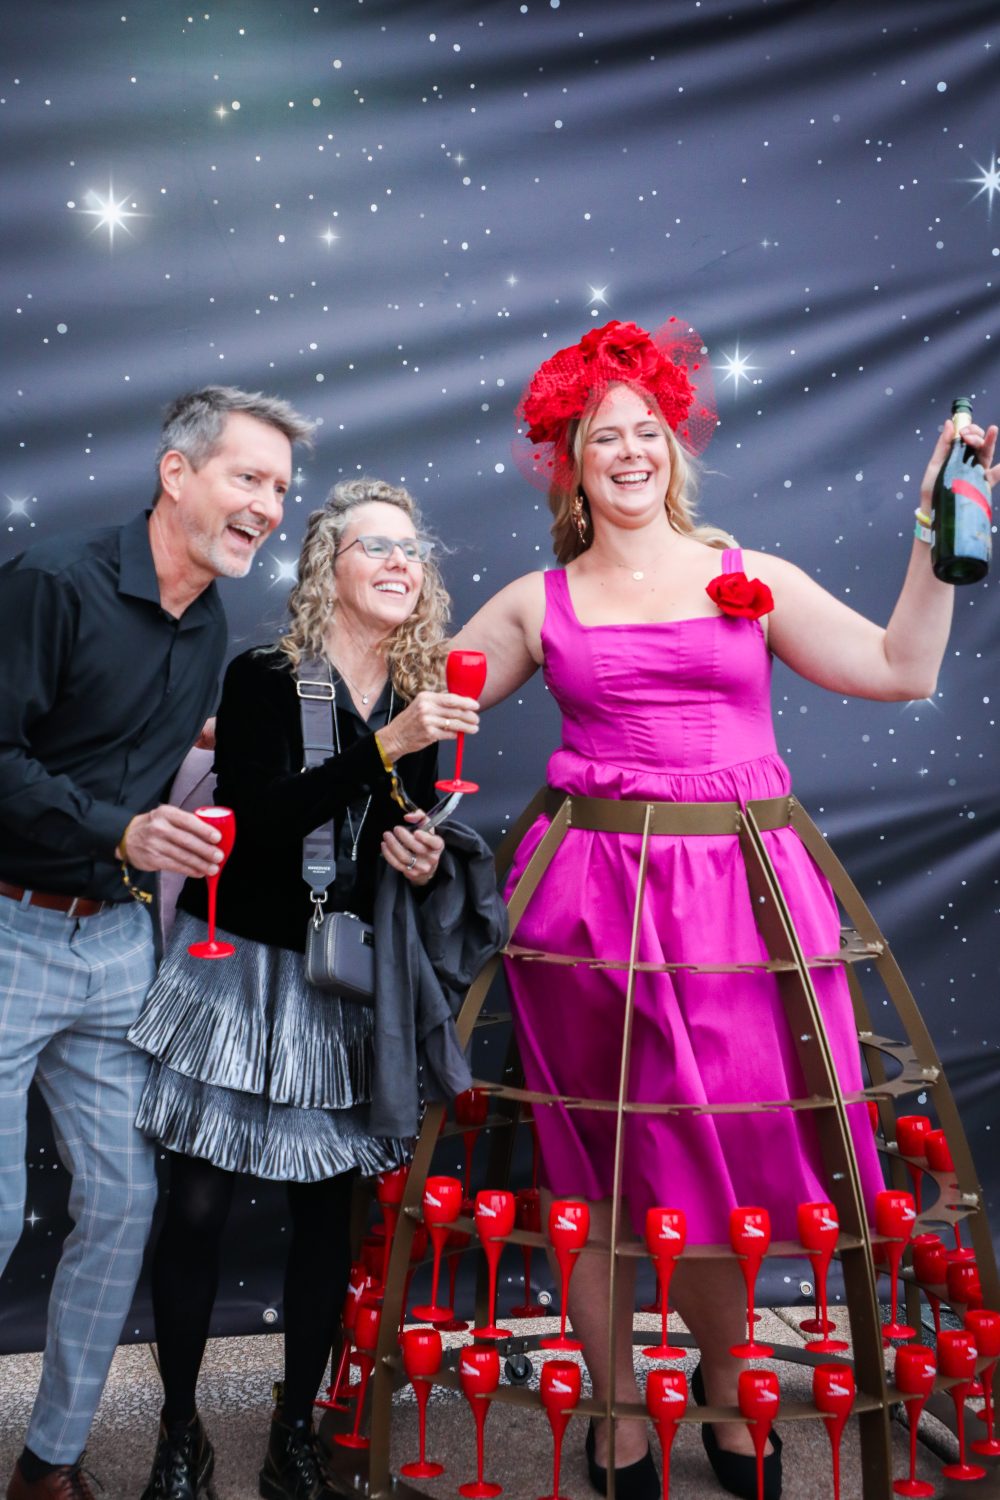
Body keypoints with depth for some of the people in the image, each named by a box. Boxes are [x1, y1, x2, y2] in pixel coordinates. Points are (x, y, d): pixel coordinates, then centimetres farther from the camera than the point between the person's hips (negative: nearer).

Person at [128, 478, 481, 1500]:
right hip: (237, 968, -3)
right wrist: (383, 746, -28)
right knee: (198, 1206, 1)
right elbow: (258, 815, -22)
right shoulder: (263, 679, -8)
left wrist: (427, 863, -7)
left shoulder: (421, 707, 6)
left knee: (326, 1207, 7)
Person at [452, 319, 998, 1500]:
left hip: (734, 889, 0)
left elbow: (899, 669, 2)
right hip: (590, 892, 0)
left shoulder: (752, 579, 10)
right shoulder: (538, 603, 10)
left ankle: (723, 1383, 31)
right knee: (595, 1160, 5)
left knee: (722, 1148, 1)